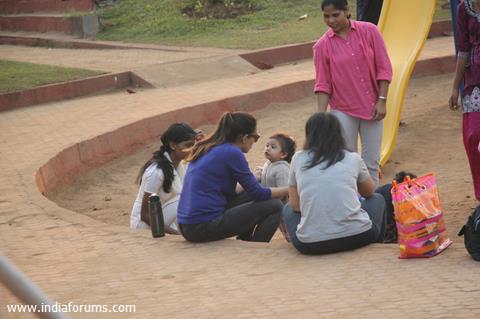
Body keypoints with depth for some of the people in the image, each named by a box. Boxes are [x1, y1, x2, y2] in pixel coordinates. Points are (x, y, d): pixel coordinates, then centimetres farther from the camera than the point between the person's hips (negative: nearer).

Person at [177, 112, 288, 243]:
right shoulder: (232, 153, -10)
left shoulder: (206, 149, 15)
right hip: (205, 227, -9)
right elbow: (258, 194, -6)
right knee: (274, 206, -2)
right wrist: (289, 189, 7)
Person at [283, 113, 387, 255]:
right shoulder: (353, 158, 8)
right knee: (377, 199, 32)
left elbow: (295, 205, 13)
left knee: (288, 210, 34)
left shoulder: (298, 159, 8)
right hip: (356, 237, -1)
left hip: (310, 245, 1)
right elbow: (370, 191, 27)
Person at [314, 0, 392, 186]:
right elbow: (322, 84, -3)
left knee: (371, 163, 5)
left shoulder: (369, 32, -5)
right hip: (343, 111, -1)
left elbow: (384, 68, -2)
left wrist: (382, 100, -8)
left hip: (371, 108, 1)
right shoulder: (322, 46, -5)